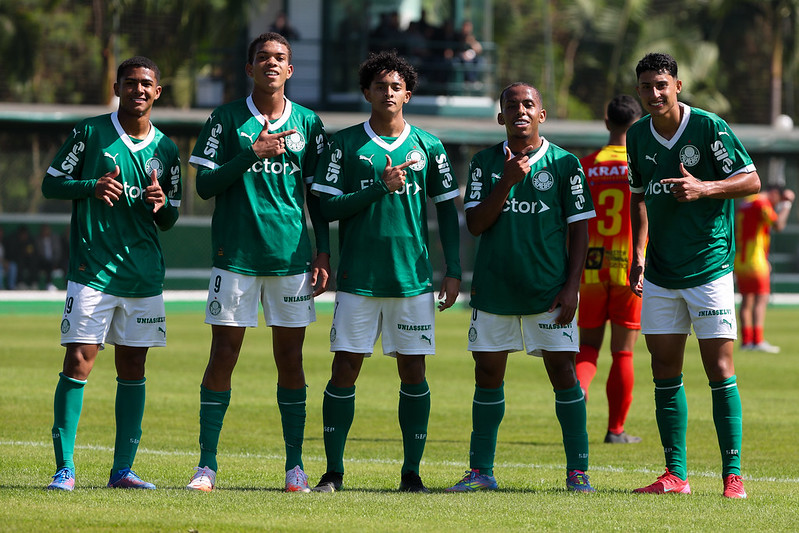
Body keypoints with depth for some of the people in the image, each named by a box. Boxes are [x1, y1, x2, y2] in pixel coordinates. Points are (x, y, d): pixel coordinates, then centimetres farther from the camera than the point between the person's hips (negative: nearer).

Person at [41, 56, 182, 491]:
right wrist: (92, 186, -14)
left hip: (145, 273, 4)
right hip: (92, 270, -4)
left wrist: (161, 204, -6)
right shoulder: (90, 133, 1)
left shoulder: (165, 150, 11)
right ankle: (65, 467, -6)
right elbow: (51, 183, 4)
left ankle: (122, 470, 9)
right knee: (78, 361, -10)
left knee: (133, 368, 4)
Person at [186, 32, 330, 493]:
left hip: (292, 255, 2)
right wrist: (252, 153, -14)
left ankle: (295, 465, 9)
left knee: (290, 358, 3)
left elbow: (317, 195, 13)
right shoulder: (226, 119, 2)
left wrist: (323, 252, 5)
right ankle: (207, 465, 0)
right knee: (224, 355, -4)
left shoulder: (308, 124, 9)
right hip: (234, 255, -2)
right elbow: (205, 184, -3)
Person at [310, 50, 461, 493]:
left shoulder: (428, 146, 7)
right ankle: (333, 471, 3)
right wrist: (380, 188, -13)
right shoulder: (345, 144, 3)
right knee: (345, 369, -3)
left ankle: (411, 470, 8)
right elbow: (328, 207, -2)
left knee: (413, 370, 1)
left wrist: (453, 271, 5)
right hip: (357, 276, -1)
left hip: (413, 275, 1)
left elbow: (446, 210, 11)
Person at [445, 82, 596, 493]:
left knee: (563, 373, -5)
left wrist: (571, 286, -5)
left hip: (549, 290, -2)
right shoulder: (485, 163, 6)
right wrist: (507, 182, -15)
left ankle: (577, 471, 0)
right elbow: (475, 224, -2)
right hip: (493, 288, 2)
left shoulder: (564, 164, 1)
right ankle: (481, 470, 10)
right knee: (488, 374, 3)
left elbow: (579, 229, 3)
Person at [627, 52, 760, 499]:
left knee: (720, 368, -7)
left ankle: (733, 475, -4)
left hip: (709, 268, -5)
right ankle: (676, 474, 10)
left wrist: (704, 188, -24)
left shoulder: (709, 127, -10)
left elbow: (751, 181, -9)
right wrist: (638, 253, 12)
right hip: (660, 273, 5)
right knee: (665, 370, 4)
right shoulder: (638, 136, 7)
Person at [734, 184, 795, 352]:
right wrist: (787, 205, -5)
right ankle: (758, 341, -16)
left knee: (747, 300, 10)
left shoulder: (744, 203, 19)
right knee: (761, 299, -9)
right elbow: (778, 225, -20)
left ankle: (746, 340, 9)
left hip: (740, 257, 9)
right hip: (755, 259, -9)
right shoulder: (762, 203, -9)